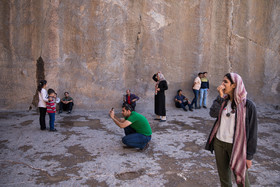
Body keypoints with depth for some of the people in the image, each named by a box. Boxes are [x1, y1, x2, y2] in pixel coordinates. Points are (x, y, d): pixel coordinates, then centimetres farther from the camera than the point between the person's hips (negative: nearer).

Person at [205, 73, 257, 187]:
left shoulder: (247, 105, -12)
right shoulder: (223, 100, 3)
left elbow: (252, 131, -10)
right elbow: (213, 114, -13)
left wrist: (249, 155, -9)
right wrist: (221, 96, -16)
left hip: (236, 145, -4)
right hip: (219, 143, 5)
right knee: (223, 176, 16)